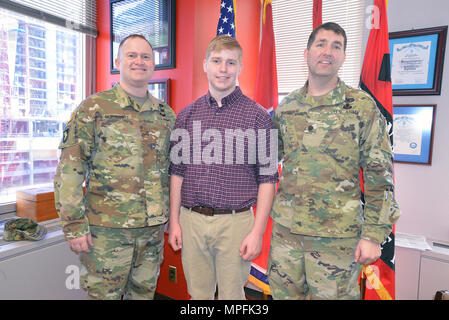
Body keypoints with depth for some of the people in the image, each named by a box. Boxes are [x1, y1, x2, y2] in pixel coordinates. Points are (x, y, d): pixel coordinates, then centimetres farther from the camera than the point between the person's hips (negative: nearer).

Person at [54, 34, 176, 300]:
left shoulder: (166, 115, 7)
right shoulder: (93, 108, -5)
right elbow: (68, 171, -7)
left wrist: (172, 214, 12)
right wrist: (74, 225, -10)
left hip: (154, 228, 4)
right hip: (107, 229, -3)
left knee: (144, 292, 19)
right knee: (104, 294, 11)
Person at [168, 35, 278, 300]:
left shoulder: (257, 115, -3)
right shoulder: (187, 115, 7)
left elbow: (268, 178, -4)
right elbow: (177, 172, 9)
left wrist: (258, 231, -8)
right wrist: (174, 221, 6)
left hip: (235, 222, -3)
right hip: (191, 221, 3)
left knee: (232, 294, 12)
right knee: (198, 293, 17)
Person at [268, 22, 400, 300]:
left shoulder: (362, 106, -5)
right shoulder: (286, 107, 5)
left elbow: (380, 176, -6)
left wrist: (373, 235, -9)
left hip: (337, 236, -3)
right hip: (285, 229, 4)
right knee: (284, 293, 19)